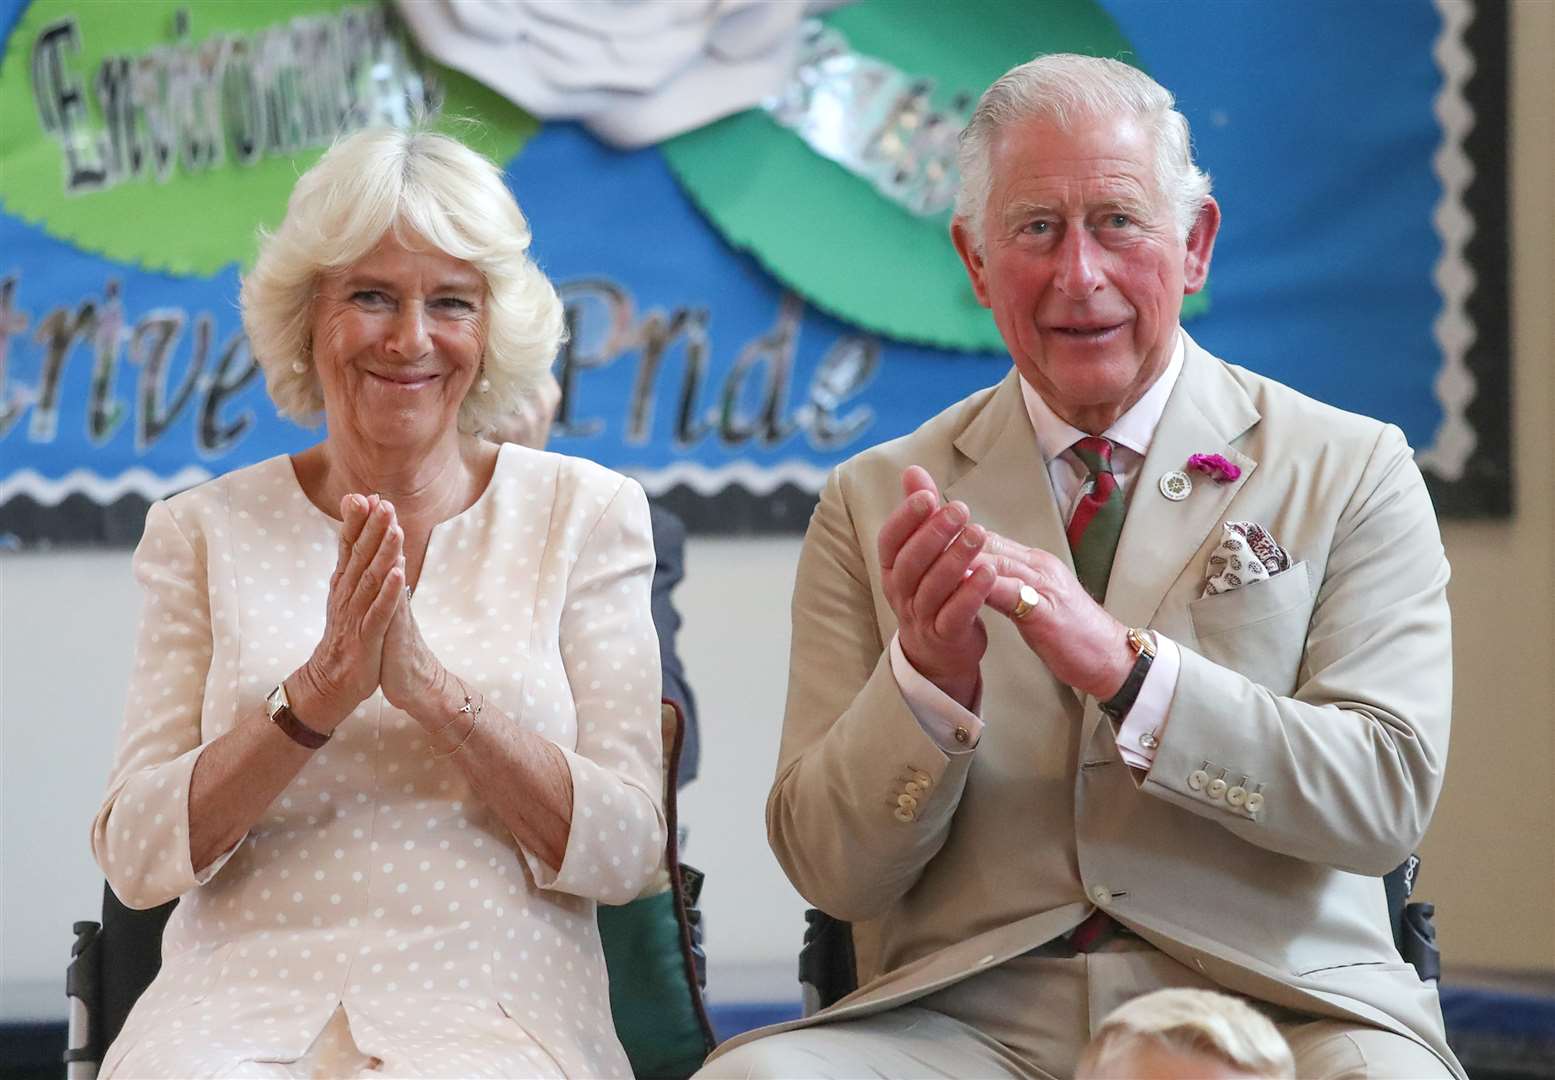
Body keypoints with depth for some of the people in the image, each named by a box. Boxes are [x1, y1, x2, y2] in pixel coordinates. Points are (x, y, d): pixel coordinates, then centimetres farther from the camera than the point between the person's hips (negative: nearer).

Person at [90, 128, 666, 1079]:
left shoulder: (582, 515, 10)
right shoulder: (206, 532, 11)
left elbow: (623, 852, 1)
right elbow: (136, 857, 2)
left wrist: (433, 690, -13)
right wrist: (316, 693, -13)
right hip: (242, 994, 3)